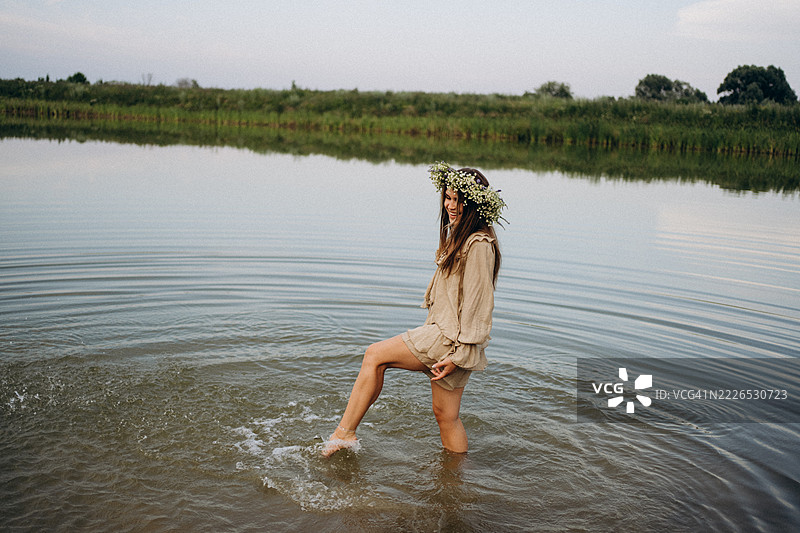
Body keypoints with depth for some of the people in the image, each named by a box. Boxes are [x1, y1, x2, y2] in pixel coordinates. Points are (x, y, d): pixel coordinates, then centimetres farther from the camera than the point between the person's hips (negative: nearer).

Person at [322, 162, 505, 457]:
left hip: (453, 339, -9)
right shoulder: (458, 236, 14)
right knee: (445, 415, 14)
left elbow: (477, 303, -18)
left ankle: (344, 432, 3)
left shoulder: (479, 245, -17)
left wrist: (459, 355, -19)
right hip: (441, 332, 9)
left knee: (375, 355, -5)